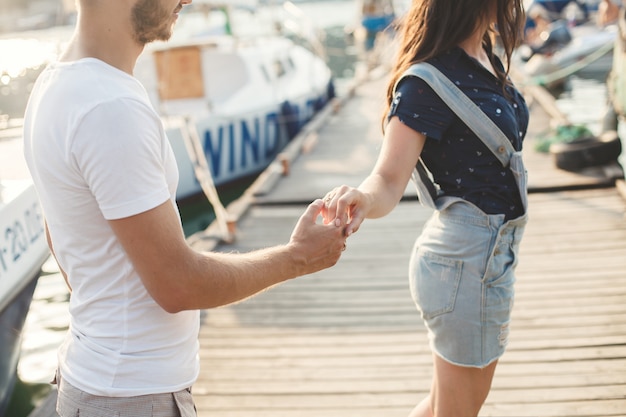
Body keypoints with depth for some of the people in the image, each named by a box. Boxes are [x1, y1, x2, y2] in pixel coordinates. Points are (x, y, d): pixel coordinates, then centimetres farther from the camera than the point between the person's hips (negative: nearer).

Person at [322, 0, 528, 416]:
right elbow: (389, 179, -29)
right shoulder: (428, 81, -21)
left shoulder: (486, 55, 3)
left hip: (493, 252, 9)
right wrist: (362, 199, -44)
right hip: (468, 259, -9)